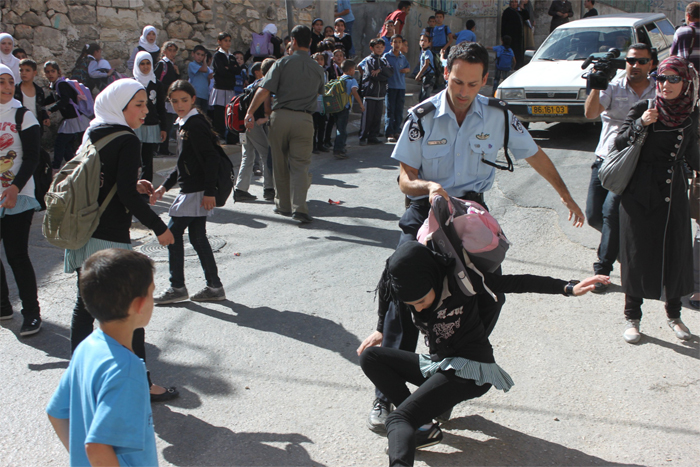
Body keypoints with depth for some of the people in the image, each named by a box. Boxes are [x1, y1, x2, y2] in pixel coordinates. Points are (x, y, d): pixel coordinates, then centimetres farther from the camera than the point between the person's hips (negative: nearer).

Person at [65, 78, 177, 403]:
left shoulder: (91, 134, 10)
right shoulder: (127, 141, -14)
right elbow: (127, 196, -19)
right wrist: (159, 228, -11)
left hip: (81, 234, 8)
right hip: (110, 239, -8)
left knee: (85, 305, 18)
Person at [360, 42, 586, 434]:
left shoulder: (498, 116, -1)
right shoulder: (423, 117, -5)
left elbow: (535, 155, 14)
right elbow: (405, 177, -4)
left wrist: (566, 196, 20)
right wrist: (429, 186, -27)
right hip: (427, 211, -2)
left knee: (490, 295, -9)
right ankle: (386, 396, -10)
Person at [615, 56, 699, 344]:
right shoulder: (644, 109, -6)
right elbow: (619, 142, -7)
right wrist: (640, 124, -20)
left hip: (674, 194, 3)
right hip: (640, 194, -3)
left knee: (676, 254, 7)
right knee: (637, 255, 3)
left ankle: (674, 315, 27)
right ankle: (632, 317, 18)